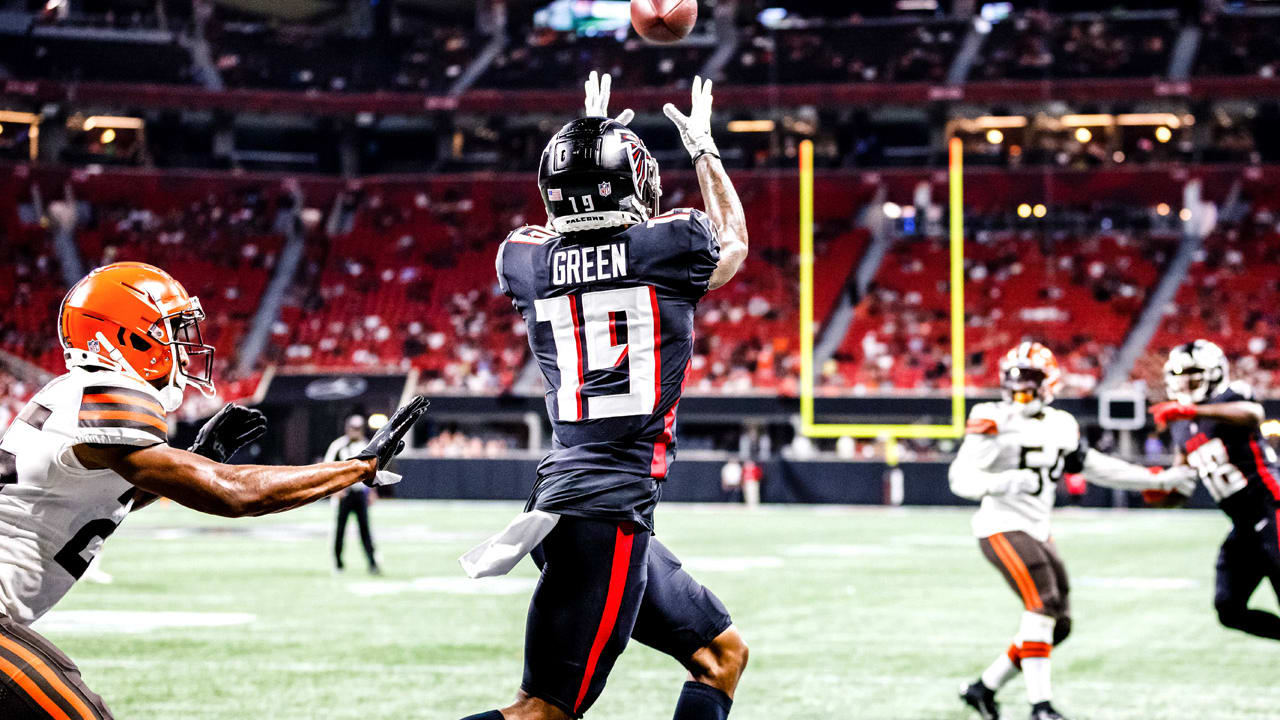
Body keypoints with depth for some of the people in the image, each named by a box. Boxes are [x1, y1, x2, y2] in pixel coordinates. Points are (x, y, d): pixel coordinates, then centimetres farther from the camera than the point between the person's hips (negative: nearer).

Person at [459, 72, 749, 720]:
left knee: (723, 655, 18)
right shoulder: (670, 247, -5)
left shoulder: (527, 261, 7)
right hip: (607, 510, -7)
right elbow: (733, 241, 21)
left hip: (564, 494, 7)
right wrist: (703, 149, 35)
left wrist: (589, 139, 42)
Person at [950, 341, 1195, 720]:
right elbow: (961, 477, -15)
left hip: (1038, 532, 8)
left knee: (1057, 624, 6)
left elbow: (1095, 466, 20)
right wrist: (1002, 483, -35)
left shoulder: (1060, 426, 11)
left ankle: (985, 688, 16)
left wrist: (1159, 480, 20)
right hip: (1003, 528, -8)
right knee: (1043, 603, -22)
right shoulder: (995, 422, -10)